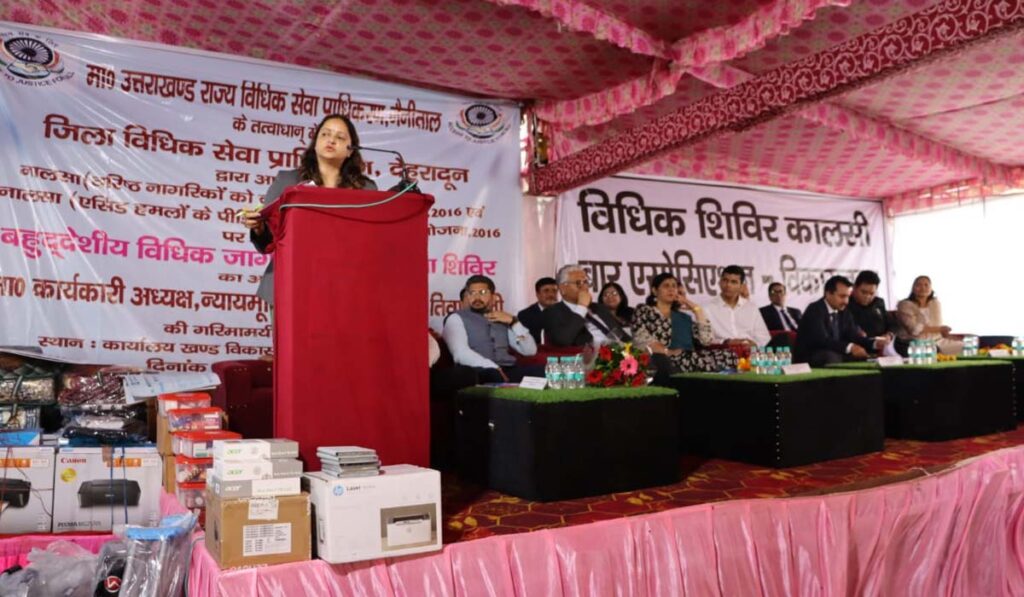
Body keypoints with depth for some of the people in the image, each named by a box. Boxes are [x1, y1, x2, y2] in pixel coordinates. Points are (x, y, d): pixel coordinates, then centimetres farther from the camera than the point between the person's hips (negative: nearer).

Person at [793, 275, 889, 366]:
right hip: (808, 359, -7)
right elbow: (822, 340, -28)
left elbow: (853, 336, 1)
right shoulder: (814, 310, -15)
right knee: (831, 357, -35)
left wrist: (875, 343, -17)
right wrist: (849, 347, -39)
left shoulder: (844, 311, 9)